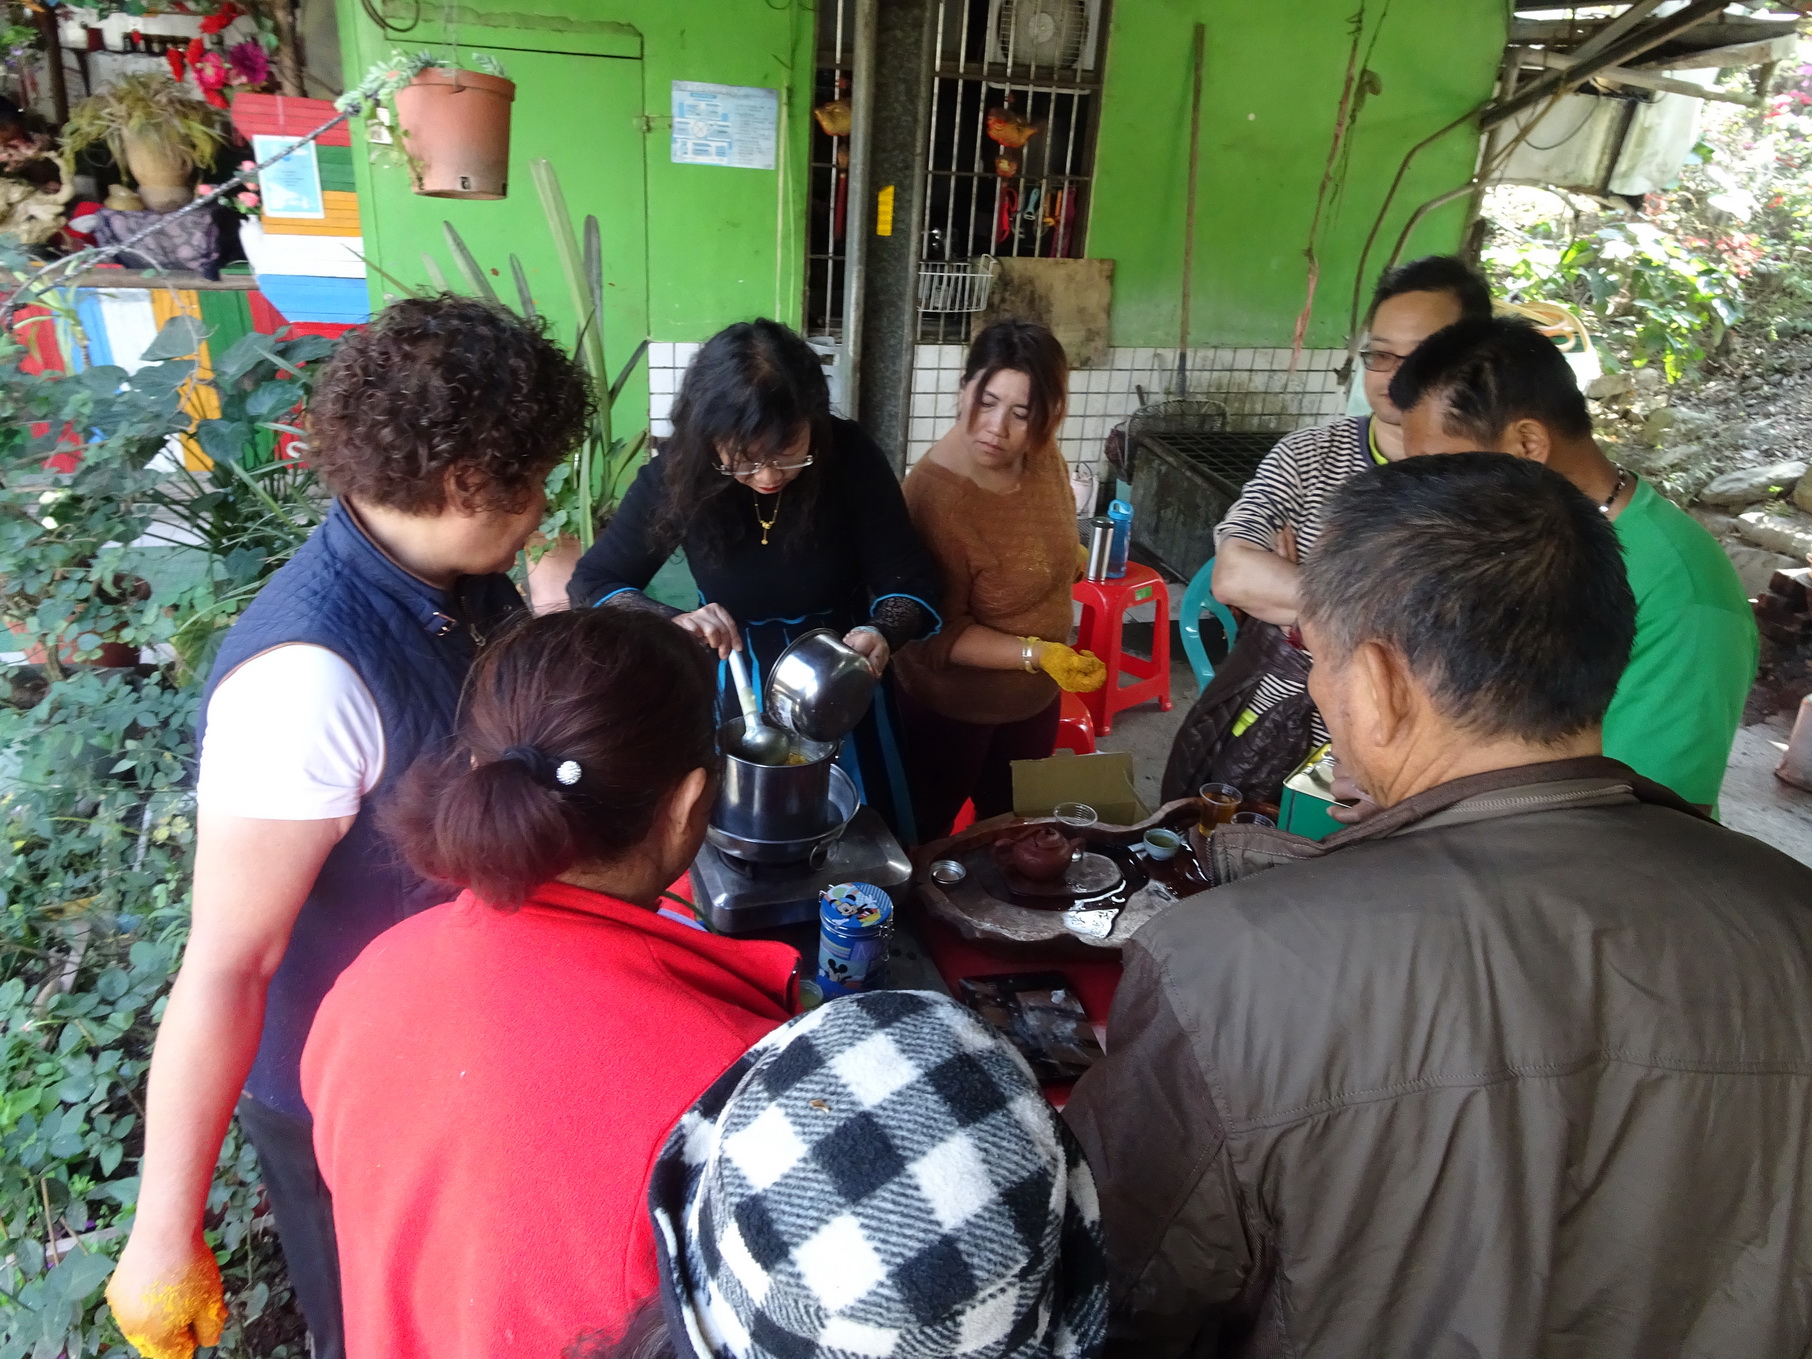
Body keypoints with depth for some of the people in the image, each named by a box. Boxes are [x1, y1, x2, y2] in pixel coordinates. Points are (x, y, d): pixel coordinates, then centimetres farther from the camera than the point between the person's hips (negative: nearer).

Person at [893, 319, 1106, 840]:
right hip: (951, 710, -6)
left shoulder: (1044, 456, -13)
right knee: (925, 836, 20)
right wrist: (1036, 654, -34)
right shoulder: (935, 497, -33)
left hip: (1035, 697, 6)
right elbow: (937, 635, -27)